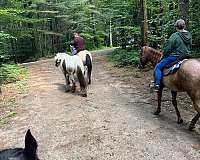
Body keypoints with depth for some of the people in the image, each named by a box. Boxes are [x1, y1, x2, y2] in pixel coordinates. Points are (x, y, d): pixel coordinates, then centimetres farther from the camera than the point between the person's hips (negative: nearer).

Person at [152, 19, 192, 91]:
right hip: (186, 56, 8)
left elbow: (168, 48, -14)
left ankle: (157, 85, -1)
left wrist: (163, 53, 3)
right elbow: (190, 47, 16)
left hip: (174, 57, -8)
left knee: (158, 67, 0)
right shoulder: (189, 35, 5)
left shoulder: (174, 36, -19)